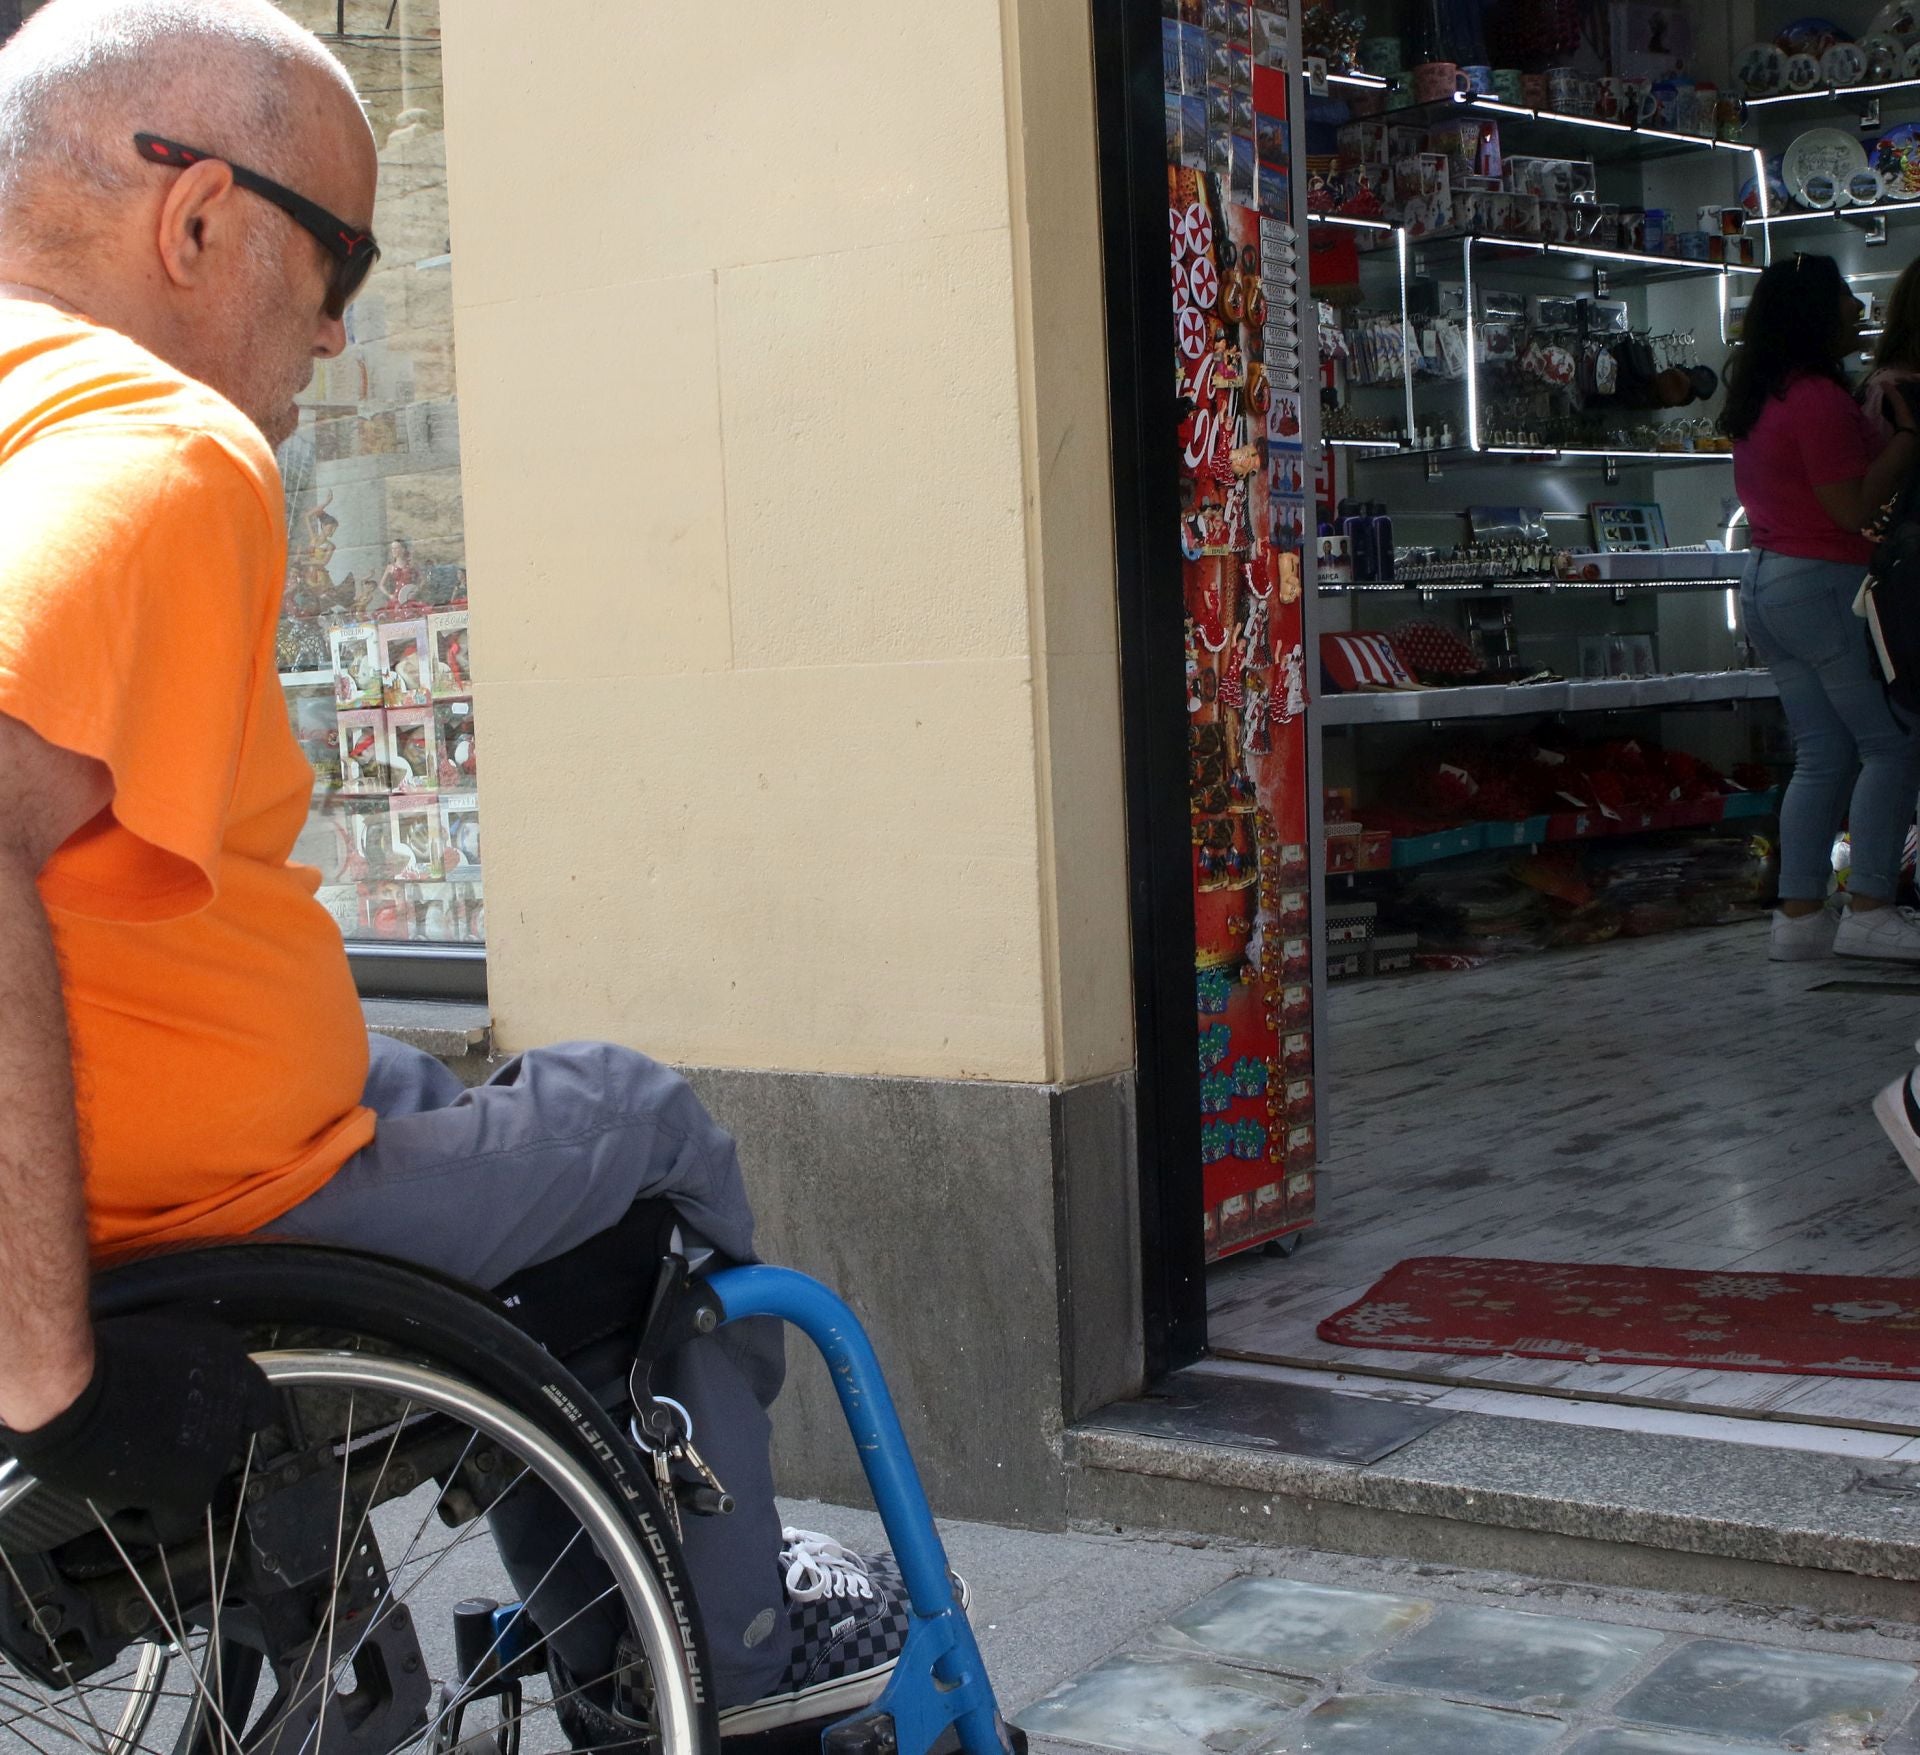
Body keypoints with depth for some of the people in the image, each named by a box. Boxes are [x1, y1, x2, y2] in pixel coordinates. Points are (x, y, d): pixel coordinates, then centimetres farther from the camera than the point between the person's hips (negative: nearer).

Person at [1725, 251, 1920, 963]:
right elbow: (1855, 507, -18)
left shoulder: (1759, 401, 14)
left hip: (1763, 582, 9)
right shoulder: (1819, 397, -15)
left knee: (1822, 757, 10)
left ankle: (1798, 915, 7)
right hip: (1824, 584, -9)